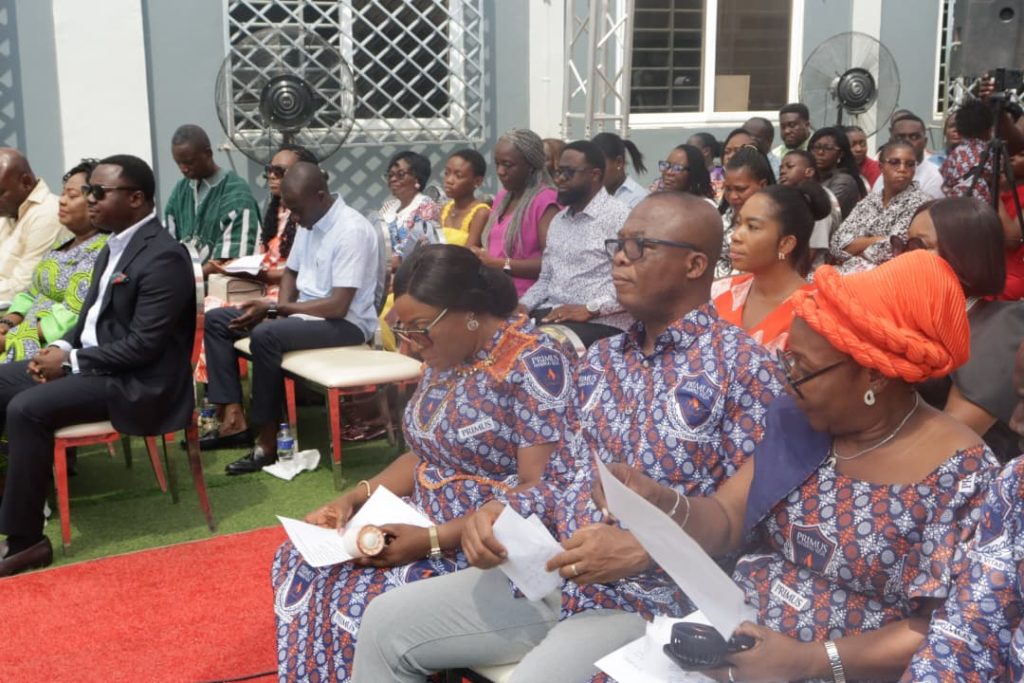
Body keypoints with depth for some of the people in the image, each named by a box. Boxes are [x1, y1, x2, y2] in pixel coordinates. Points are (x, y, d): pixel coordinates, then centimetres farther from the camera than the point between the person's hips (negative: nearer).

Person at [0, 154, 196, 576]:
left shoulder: (163, 257, -20)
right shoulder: (115, 246, 10)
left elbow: (143, 346, -23)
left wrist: (71, 360, -17)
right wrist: (62, 347, -1)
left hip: (136, 383, -10)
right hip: (92, 361, 10)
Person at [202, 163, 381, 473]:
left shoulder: (352, 230, -21)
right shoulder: (310, 222, 6)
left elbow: (338, 306, -26)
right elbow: (291, 273, 20)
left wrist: (274, 308, -22)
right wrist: (278, 310, -1)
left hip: (346, 323, -10)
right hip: (304, 312, 10)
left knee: (266, 336, -34)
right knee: (217, 320, 4)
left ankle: (267, 441, -21)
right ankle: (234, 419, -5)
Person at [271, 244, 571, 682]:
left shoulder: (533, 365, -19)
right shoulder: (444, 355, 7)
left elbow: (539, 492, -22)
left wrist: (434, 541, -26)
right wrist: (356, 498, -1)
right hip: (426, 521, 8)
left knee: (363, 603, -23)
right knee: (302, 564, -6)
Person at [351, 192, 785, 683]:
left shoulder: (741, 367, -9)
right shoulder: (601, 358, 13)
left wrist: (642, 549, -24)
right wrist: (501, 512, -3)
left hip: (654, 601, -7)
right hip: (551, 576, 7)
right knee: (386, 624, 3)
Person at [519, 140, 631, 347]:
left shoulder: (619, 217, -7)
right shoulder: (557, 220, 19)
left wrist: (589, 309, -19)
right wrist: (522, 305, 3)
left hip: (601, 322, -7)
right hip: (551, 314, 7)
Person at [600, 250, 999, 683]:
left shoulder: (959, 475, -14)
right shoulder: (795, 422, 3)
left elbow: (945, 634, -13)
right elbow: (726, 522, 6)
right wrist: (660, 503, -14)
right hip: (731, 640, 5)